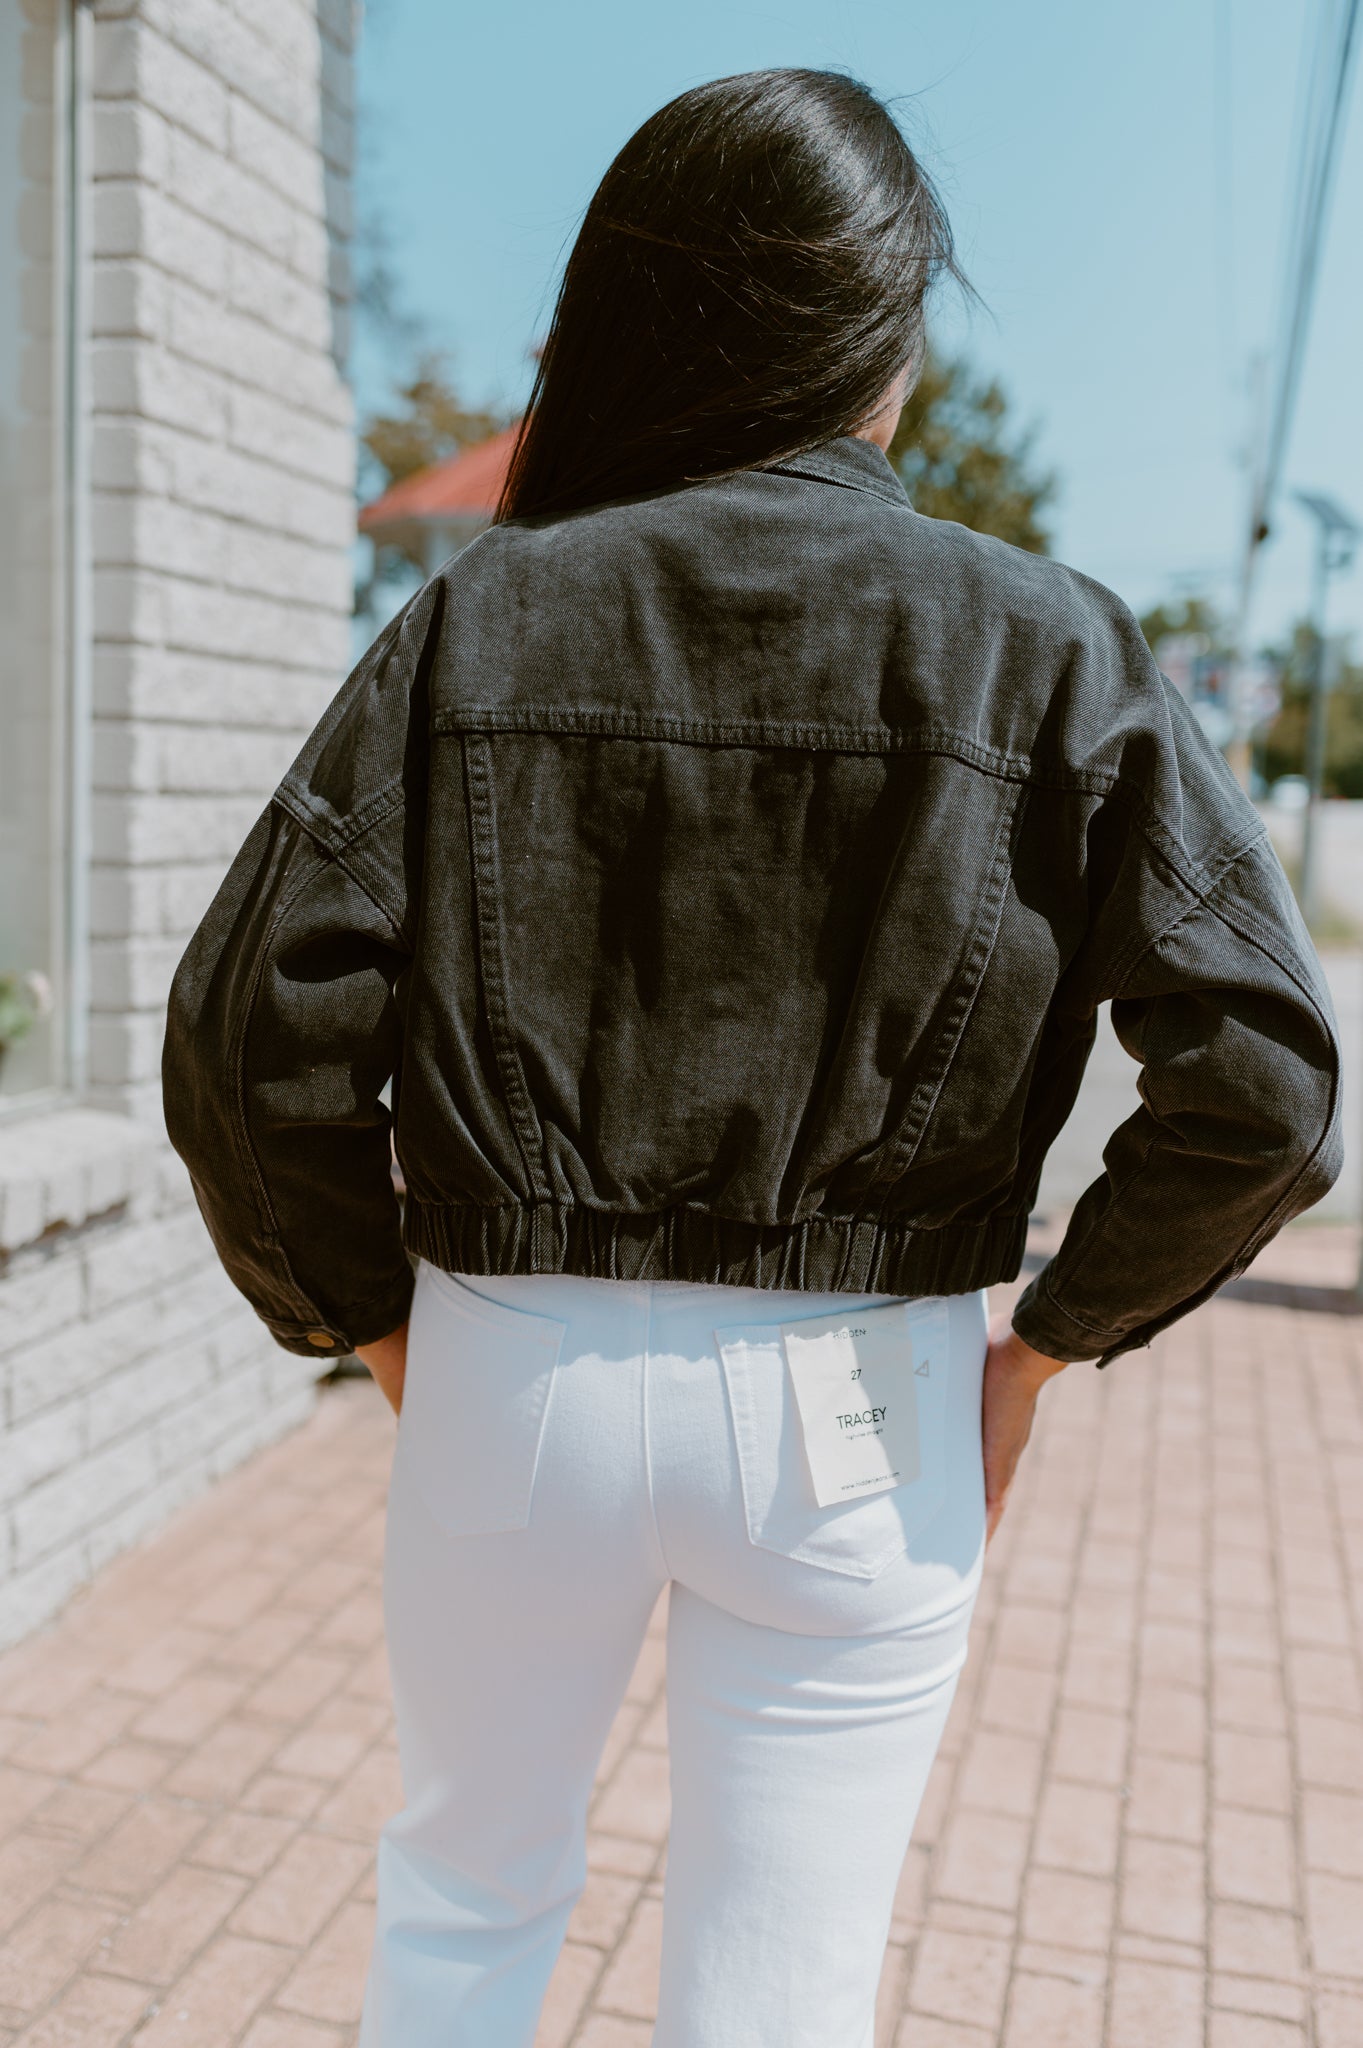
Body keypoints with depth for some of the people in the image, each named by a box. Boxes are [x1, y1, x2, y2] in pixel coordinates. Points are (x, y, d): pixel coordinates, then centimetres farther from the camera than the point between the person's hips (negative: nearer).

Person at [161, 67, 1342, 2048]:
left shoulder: (484, 617, -3)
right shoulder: (1047, 645, -5)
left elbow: (250, 1040, -8)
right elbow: (1261, 1082, -11)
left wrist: (381, 1324, 6)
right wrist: (1047, 1338, 2)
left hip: (513, 1374, 1)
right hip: (852, 1420, 0)